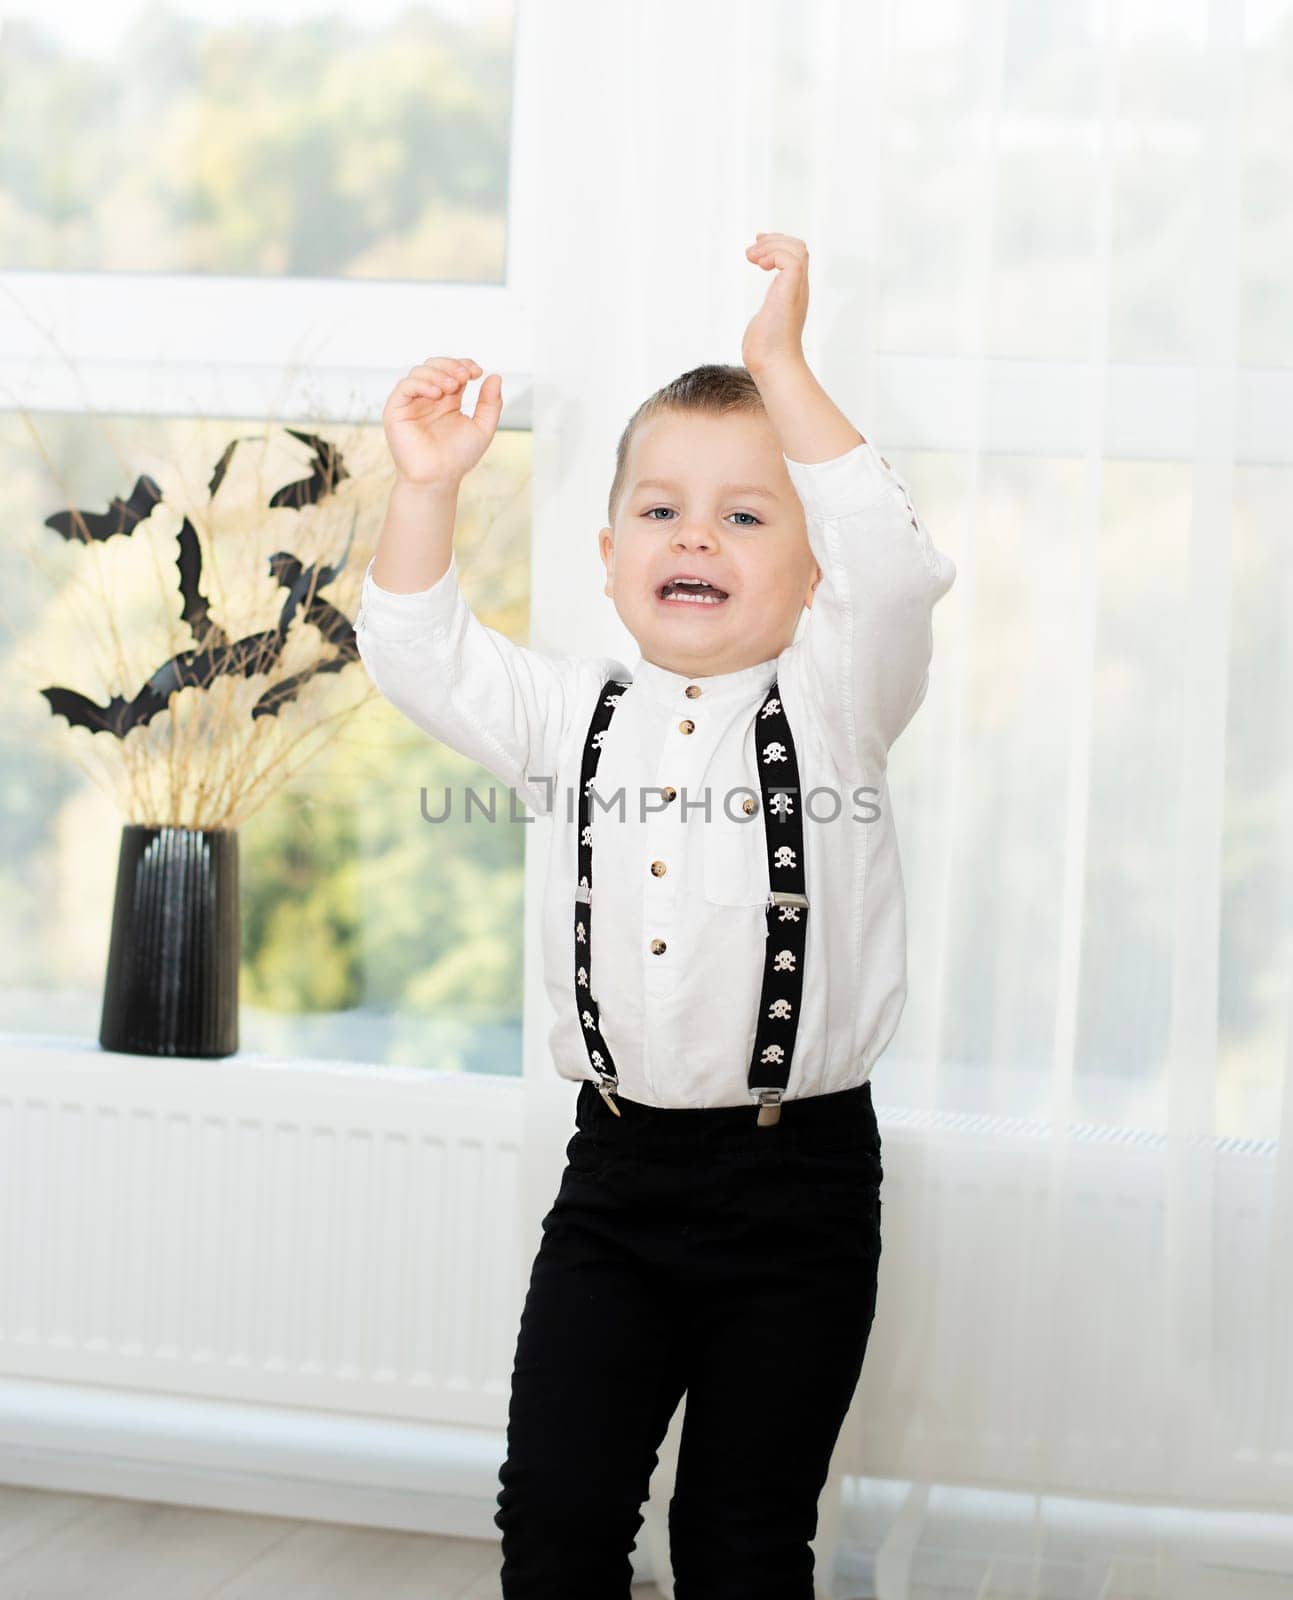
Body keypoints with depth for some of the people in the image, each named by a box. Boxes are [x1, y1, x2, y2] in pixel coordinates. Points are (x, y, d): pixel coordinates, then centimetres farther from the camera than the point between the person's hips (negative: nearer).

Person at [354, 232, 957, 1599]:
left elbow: (893, 565, -20)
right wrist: (425, 488, -8)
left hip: (799, 1184, -3)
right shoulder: (577, 714, 7)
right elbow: (418, 655, 6)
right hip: (619, 1170, 3)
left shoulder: (834, 702, -4)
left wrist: (781, 368, -22)